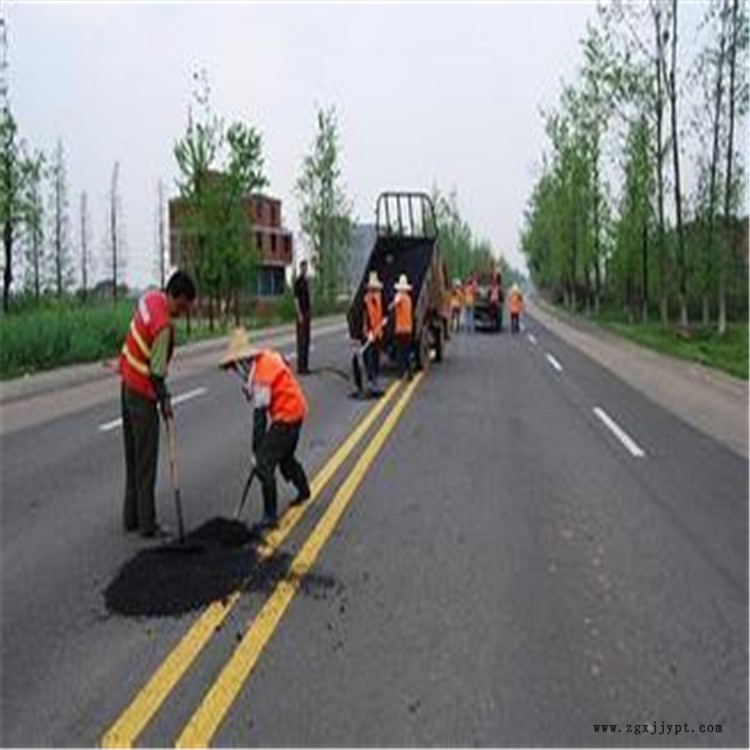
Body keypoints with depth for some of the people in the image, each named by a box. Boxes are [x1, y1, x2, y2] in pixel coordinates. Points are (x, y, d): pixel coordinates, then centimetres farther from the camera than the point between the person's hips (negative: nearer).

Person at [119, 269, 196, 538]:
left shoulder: (150, 297, 1)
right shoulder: (163, 326, -26)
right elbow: (156, 372, -23)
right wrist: (165, 400, -8)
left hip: (127, 384, 9)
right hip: (143, 394, -9)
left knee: (132, 458, 15)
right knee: (146, 462, 0)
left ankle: (131, 517, 24)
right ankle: (147, 523, 8)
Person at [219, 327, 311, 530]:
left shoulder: (260, 376, -26)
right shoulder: (267, 357, 0)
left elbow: (260, 415, -24)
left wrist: (257, 450, -19)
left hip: (286, 417, -10)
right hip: (295, 409, 10)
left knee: (264, 465, -11)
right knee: (285, 457, 28)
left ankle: (270, 516, -8)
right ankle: (303, 490, 52)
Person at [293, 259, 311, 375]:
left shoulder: (306, 281, 16)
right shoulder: (298, 281, -11)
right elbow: (296, 299, -15)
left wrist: (309, 312, 17)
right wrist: (299, 314, -20)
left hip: (307, 314, 9)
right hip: (302, 314, -9)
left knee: (306, 340, 10)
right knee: (301, 340, -7)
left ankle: (305, 365, 15)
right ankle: (300, 367, -5)